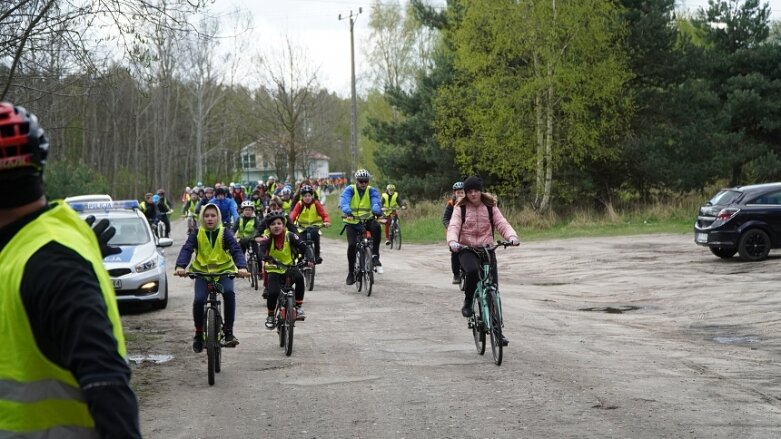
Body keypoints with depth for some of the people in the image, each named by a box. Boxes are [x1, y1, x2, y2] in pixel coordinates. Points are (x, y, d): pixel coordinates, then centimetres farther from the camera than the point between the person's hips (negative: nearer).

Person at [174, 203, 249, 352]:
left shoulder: (224, 234, -6)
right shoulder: (197, 234, -4)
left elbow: (236, 250, -18)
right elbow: (186, 250, -17)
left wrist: (242, 267, -37)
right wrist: (180, 266, -37)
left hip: (224, 271, -1)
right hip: (202, 272, 1)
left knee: (229, 293, -29)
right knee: (198, 300, -20)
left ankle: (228, 331, -19)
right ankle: (199, 333, 3)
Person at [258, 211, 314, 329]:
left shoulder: (290, 236, -10)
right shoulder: (267, 239, -11)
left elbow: (304, 248, -15)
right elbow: (261, 251, -28)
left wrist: (310, 259, -34)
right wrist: (267, 258, -50)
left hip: (289, 268, 1)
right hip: (274, 270, -1)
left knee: (299, 277, -32)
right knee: (273, 293, -24)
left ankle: (299, 306, -15)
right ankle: (270, 316, 4)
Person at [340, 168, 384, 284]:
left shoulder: (371, 191, -3)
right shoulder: (349, 190, -7)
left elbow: (376, 202, -22)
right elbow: (343, 202, -26)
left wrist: (376, 211, -46)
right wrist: (347, 212, -48)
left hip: (367, 220, 1)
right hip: (352, 222, -1)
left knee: (376, 227, -32)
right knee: (352, 245, -18)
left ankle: (375, 256, -22)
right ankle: (351, 273, 0)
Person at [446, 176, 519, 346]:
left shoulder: (490, 207, 5)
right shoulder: (460, 208, 0)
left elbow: (502, 224, -6)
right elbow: (453, 226, -13)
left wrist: (512, 236, -27)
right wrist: (453, 241, -36)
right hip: (466, 250, -2)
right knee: (472, 271, -37)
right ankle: (467, 303, -11)